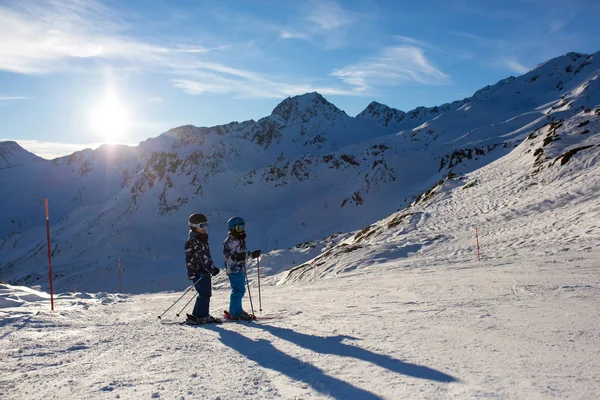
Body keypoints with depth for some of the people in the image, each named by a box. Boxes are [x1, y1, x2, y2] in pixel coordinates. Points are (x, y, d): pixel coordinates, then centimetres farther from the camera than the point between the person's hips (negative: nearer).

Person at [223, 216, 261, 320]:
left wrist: (252, 254, 26)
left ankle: (236, 311, 25)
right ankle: (236, 313, -3)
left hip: (241, 269, 10)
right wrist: (236, 257, -35)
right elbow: (228, 256, -19)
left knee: (240, 290, 14)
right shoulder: (229, 242, -13)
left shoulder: (241, 240, 16)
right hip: (234, 270, -9)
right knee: (238, 291, -10)